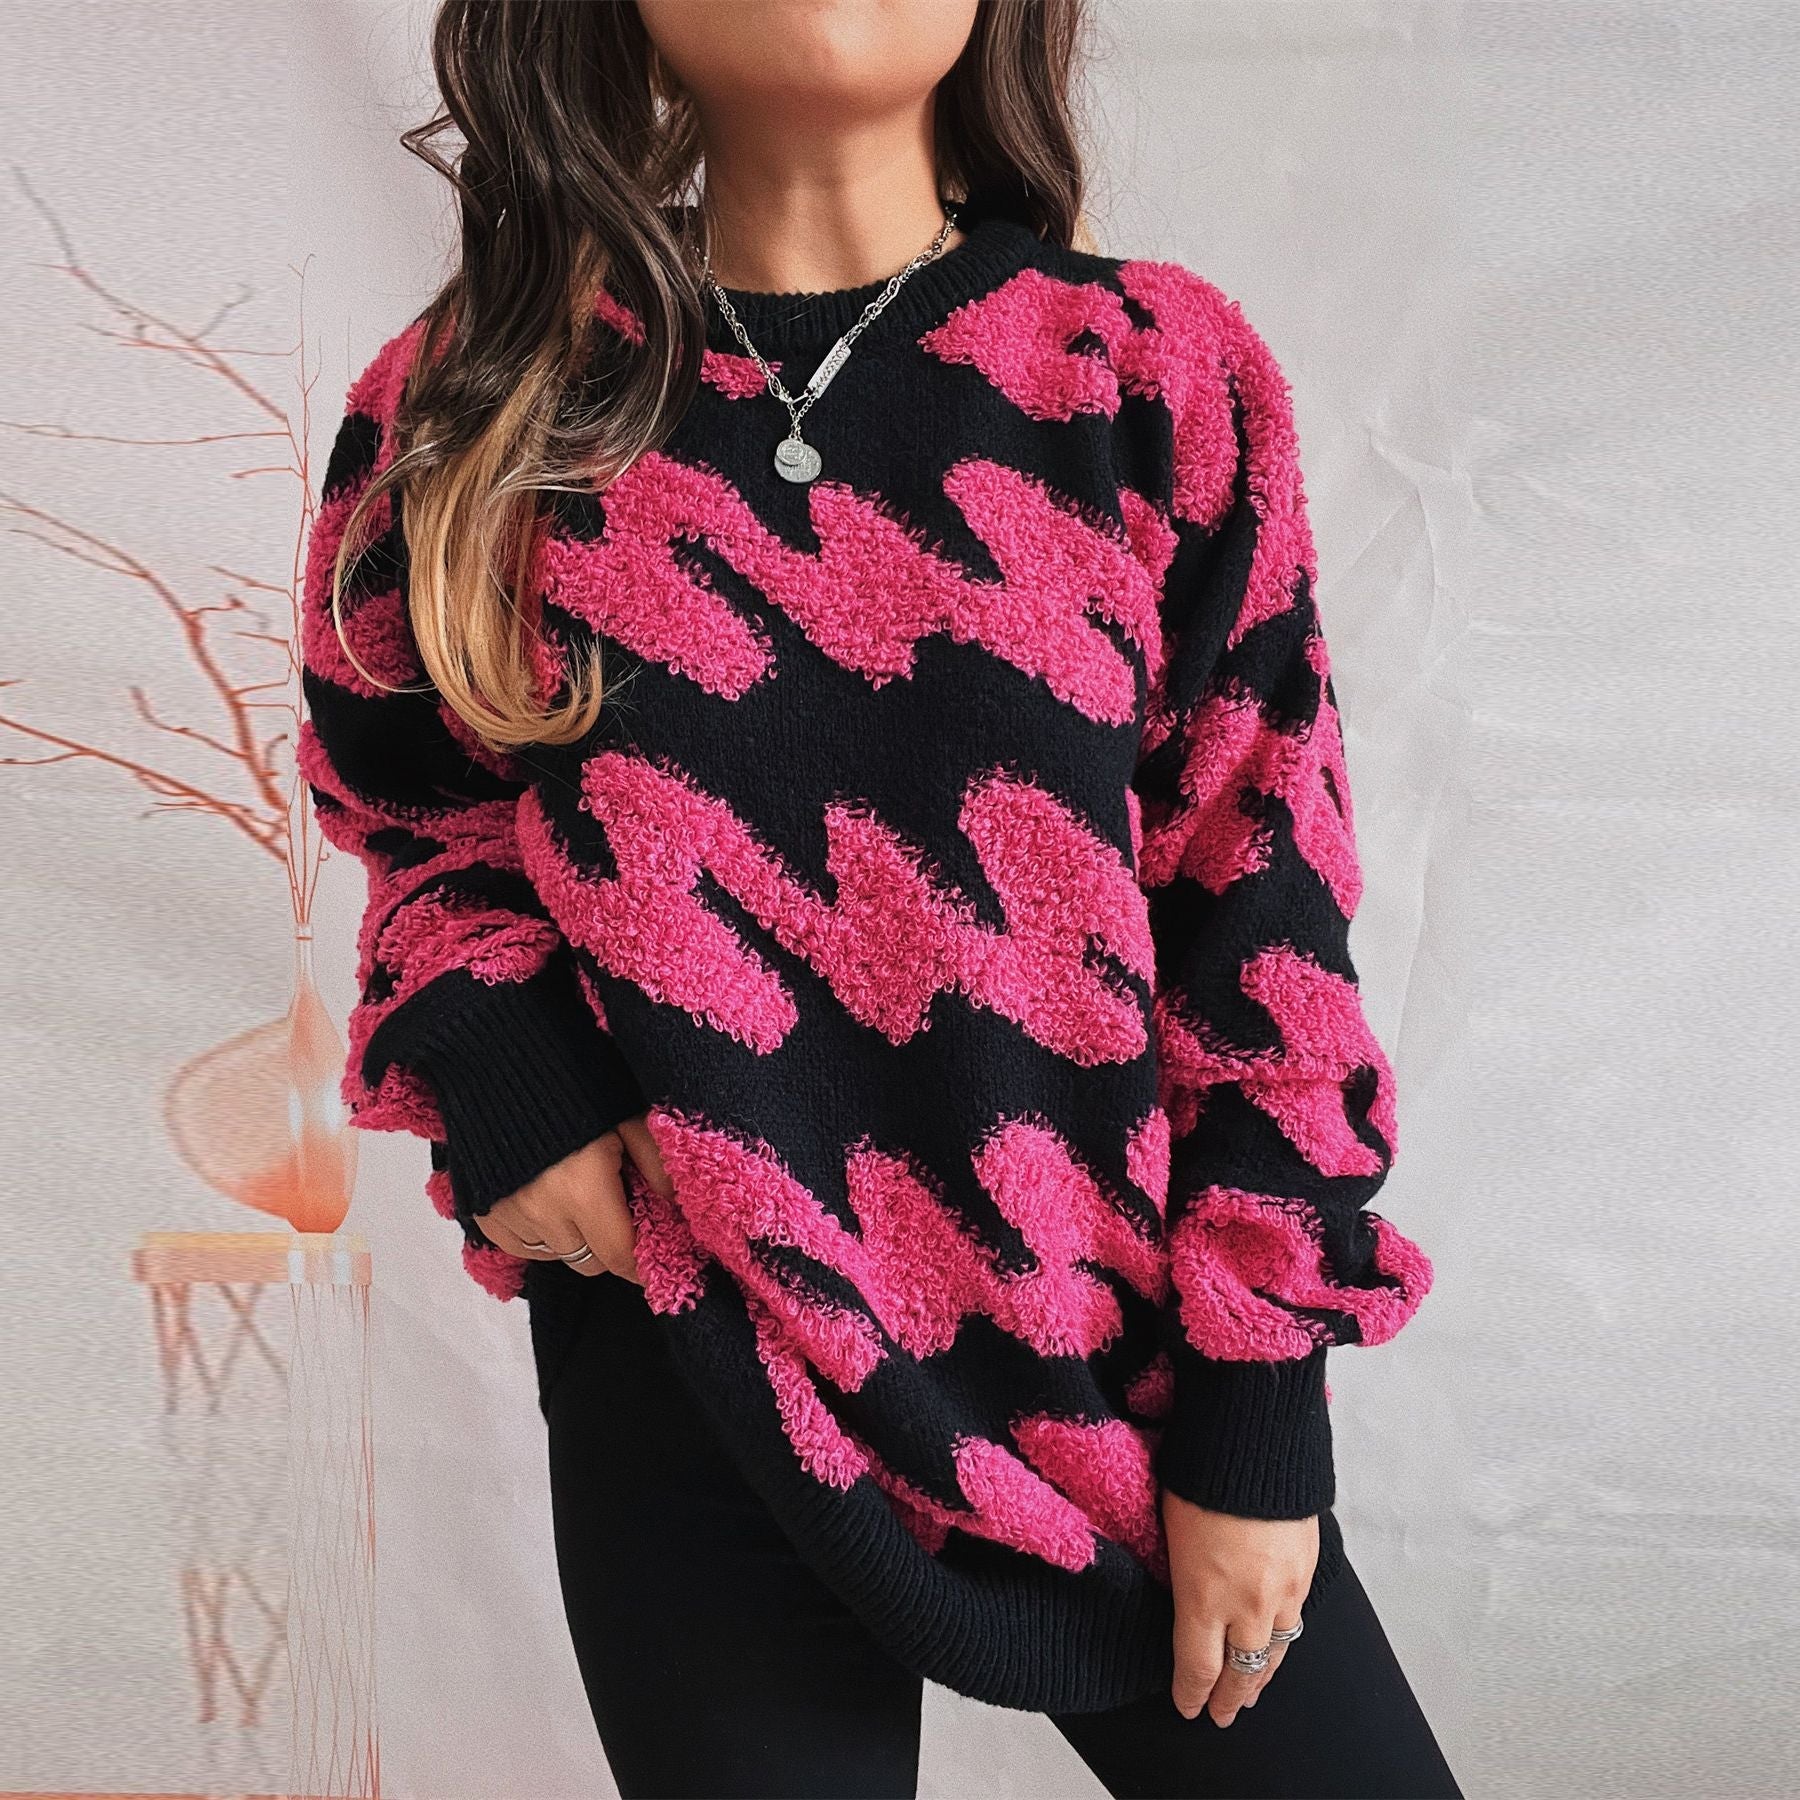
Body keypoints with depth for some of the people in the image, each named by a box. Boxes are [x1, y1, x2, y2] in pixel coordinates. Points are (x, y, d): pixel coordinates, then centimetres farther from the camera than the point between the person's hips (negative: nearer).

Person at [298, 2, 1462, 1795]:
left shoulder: (1159, 376, -4)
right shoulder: (469, 405, -1)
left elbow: (1261, 916, -3)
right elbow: (409, 813, 13)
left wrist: (1256, 1424, -3)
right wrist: (495, 1071, -8)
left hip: (1123, 1373, 1)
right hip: (697, 1390, 0)